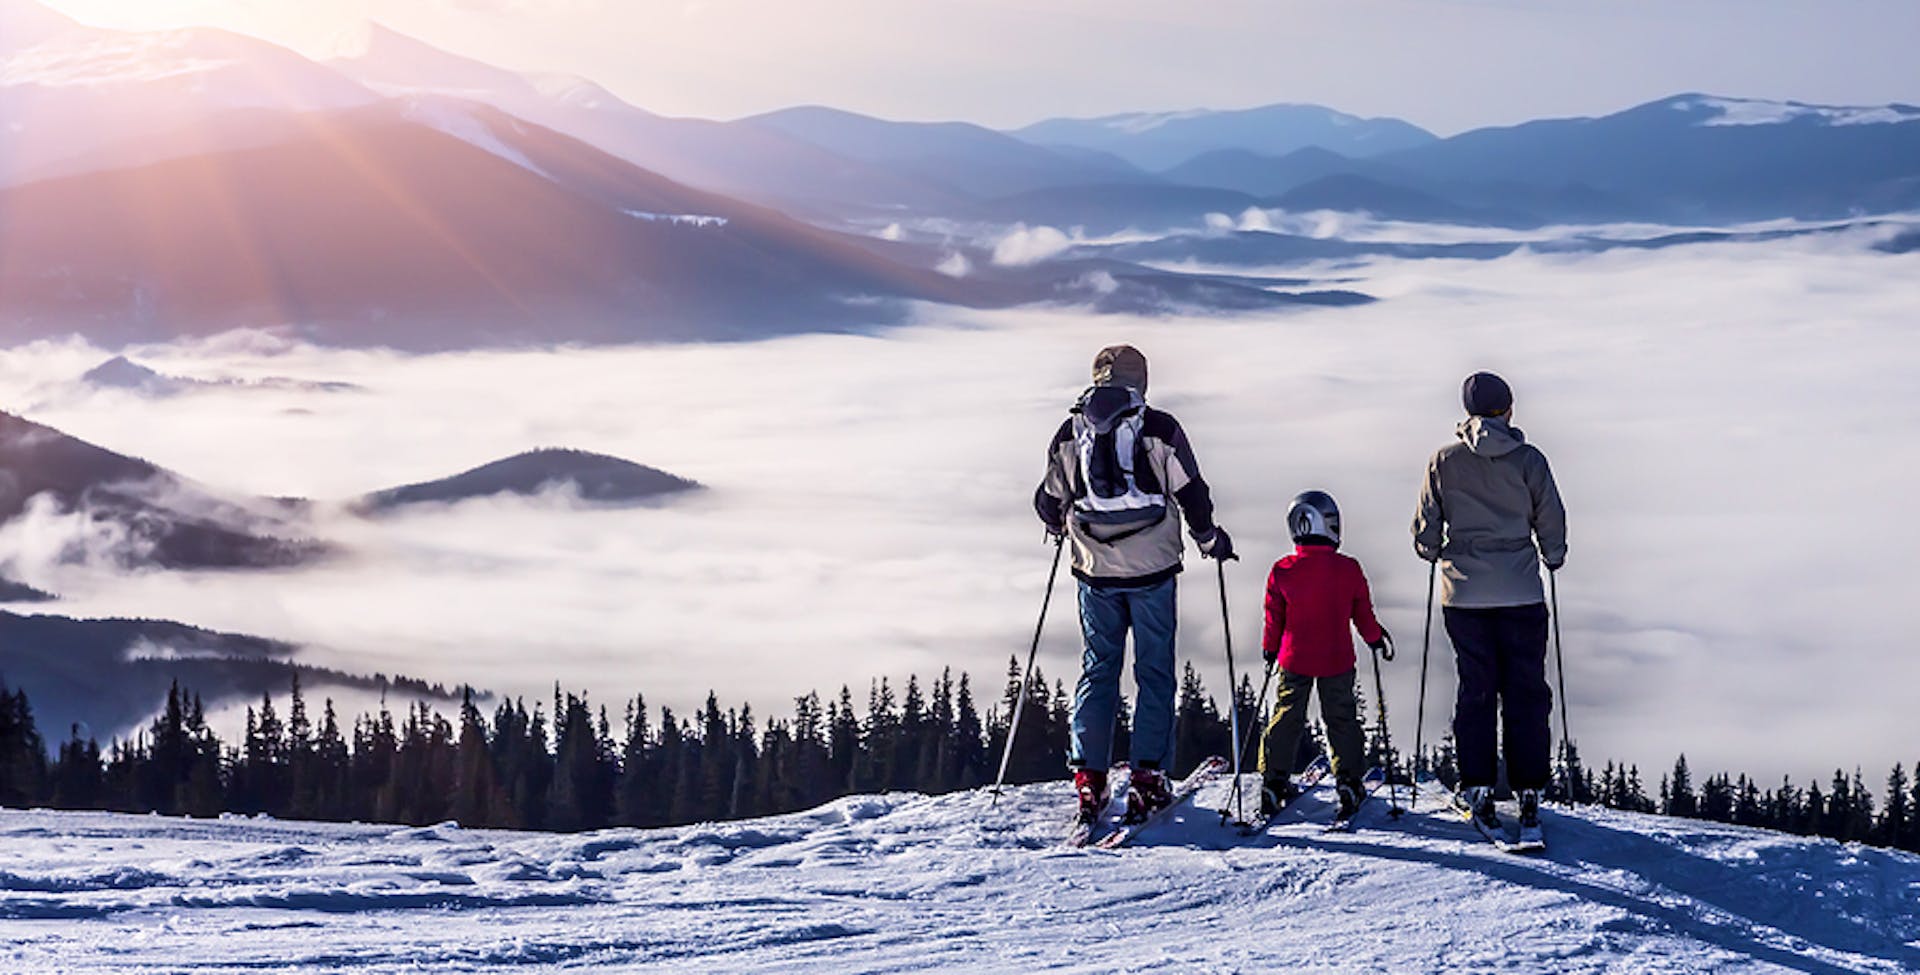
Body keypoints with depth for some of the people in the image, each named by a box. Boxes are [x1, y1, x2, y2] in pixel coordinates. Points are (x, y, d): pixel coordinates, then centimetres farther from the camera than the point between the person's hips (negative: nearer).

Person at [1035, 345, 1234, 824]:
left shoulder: (1070, 433, 2)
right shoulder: (1159, 429, -6)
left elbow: (1050, 502, 11)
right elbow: (1190, 493, -4)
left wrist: (1061, 526, 34)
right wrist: (1209, 538, 14)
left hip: (1095, 569, 2)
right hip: (1152, 568, -2)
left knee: (1097, 669, 10)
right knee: (1154, 672, 5)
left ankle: (1089, 779, 3)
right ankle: (1148, 778, 0)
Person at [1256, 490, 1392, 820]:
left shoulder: (1282, 572, -9)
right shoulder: (1349, 570, -10)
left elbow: (1274, 618, 0)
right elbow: (1363, 614, 1)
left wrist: (1270, 649, 17)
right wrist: (1377, 639, 19)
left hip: (1294, 660, 1)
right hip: (1337, 661, -1)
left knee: (1286, 717, 10)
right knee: (1341, 718, 10)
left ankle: (1273, 782, 7)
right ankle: (1348, 782, 7)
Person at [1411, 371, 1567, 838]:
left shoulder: (1444, 462, -1)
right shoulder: (1528, 460, -4)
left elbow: (1426, 526, 6)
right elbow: (1551, 521, 2)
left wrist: (1432, 553, 28)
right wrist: (1554, 557, 22)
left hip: (1463, 593, 2)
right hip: (1521, 593, -1)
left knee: (1476, 689, 9)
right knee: (1526, 693, 3)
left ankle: (1477, 787, 5)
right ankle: (1529, 791, -1)